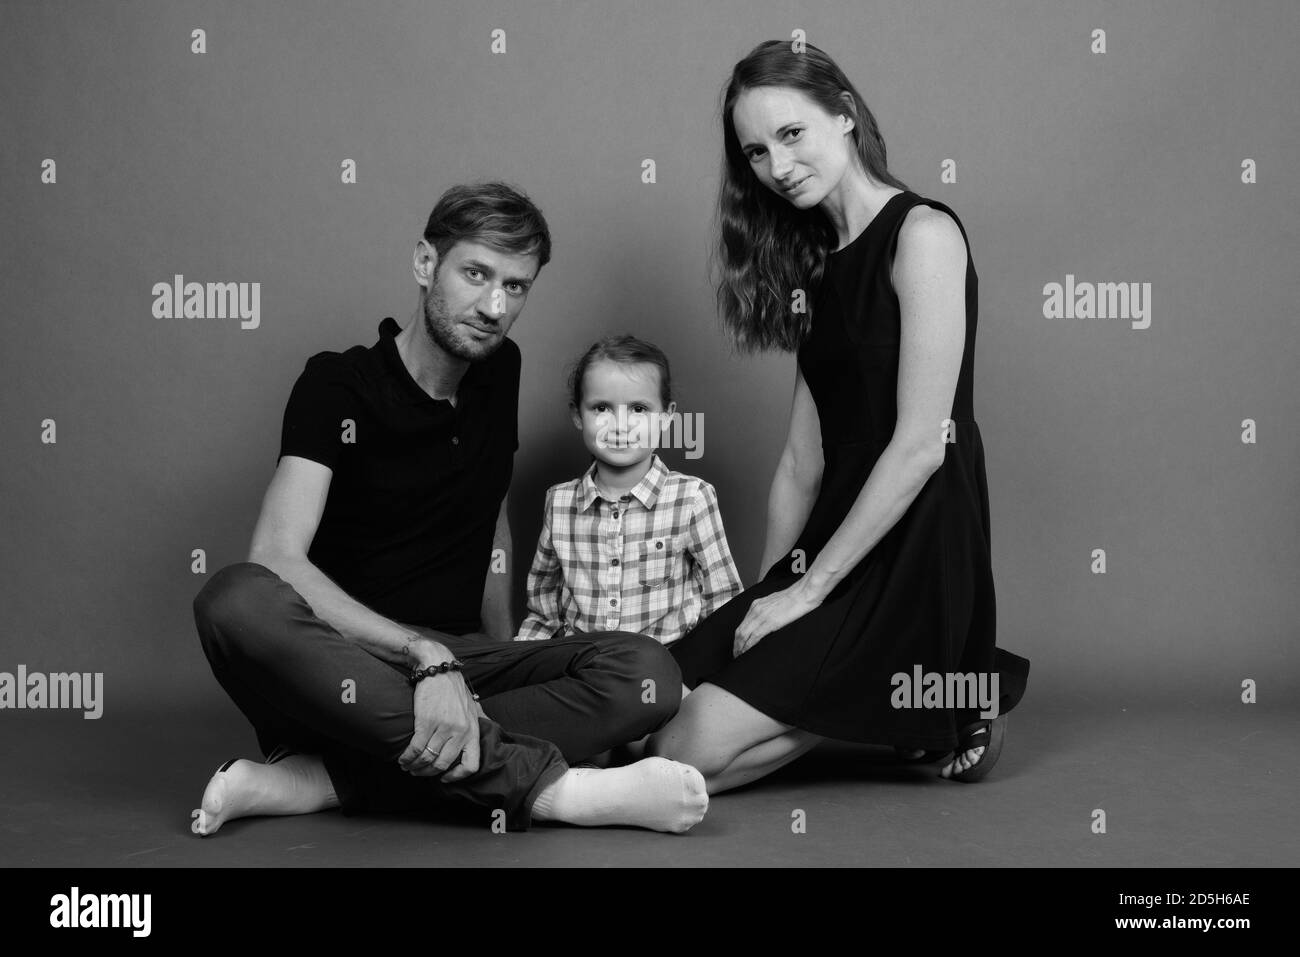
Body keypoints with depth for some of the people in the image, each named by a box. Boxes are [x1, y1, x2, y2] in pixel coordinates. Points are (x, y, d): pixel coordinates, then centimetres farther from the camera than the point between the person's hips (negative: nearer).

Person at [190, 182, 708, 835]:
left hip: (455, 665, 5)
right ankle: (542, 785, -38)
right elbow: (276, 557, -20)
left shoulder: (499, 374, 12)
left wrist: (502, 652, 12)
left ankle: (316, 781, -30)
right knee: (237, 599, -37)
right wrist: (426, 657, -32)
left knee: (648, 674, -22)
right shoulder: (338, 385, -6)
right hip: (339, 669, -4)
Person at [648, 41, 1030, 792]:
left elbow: (921, 446, -16)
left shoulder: (922, 234, -9)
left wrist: (808, 589, -14)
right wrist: (767, 591, 6)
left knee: (694, 751, -17)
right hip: (836, 535, 8)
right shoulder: (818, 263, 16)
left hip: (912, 550, -8)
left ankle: (944, 710, 0)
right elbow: (803, 459, 13)